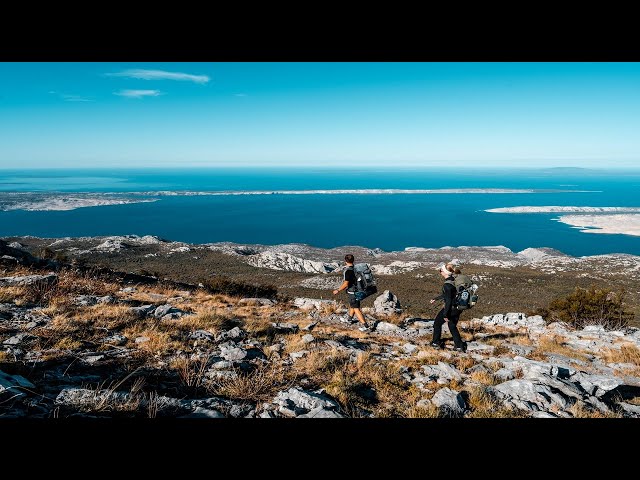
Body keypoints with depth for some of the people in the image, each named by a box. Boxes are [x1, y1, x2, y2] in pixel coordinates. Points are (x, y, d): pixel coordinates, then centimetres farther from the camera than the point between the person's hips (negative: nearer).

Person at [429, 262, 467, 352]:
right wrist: (435, 299, 27)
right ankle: (459, 345, 18)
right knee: (452, 326, 21)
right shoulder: (454, 280, 3)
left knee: (437, 323, 15)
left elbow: (448, 300, -25)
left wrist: (445, 315, -20)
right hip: (457, 308, 8)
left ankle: (436, 342, 26)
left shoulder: (447, 285, -25)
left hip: (450, 308, -8)